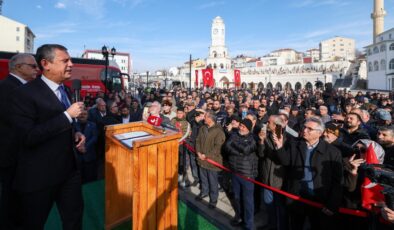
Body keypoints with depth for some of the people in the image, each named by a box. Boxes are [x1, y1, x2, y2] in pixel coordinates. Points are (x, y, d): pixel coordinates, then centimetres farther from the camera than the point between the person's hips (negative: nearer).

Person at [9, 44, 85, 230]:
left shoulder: (64, 90, 9)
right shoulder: (24, 93, -16)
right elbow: (28, 137, -24)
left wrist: (76, 134, 0)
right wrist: (68, 115, -25)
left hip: (69, 169, 6)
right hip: (39, 175, -6)